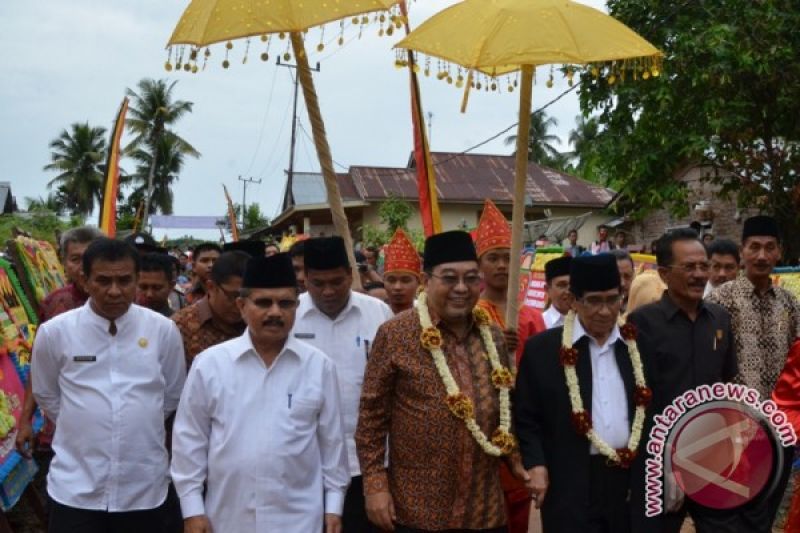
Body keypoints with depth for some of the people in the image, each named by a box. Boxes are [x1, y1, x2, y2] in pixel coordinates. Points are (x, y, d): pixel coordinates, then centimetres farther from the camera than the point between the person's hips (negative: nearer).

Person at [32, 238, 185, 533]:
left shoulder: (163, 330, -5)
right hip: (75, 489, -1)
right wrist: (82, 424, 10)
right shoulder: (54, 332, -6)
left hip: (144, 489, 1)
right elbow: (46, 396, 11)